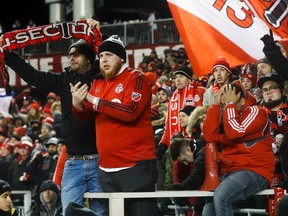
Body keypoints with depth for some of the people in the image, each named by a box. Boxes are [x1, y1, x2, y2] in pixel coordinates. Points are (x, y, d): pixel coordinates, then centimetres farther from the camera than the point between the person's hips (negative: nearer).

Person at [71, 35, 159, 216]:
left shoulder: (136, 78, -6)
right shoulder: (98, 83, 16)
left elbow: (130, 112, -21)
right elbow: (87, 115, 15)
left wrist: (95, 101, -16)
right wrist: (78, 104, -8)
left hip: (135, 166, -7)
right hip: (107, 168, 8)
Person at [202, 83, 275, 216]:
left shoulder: (255, 111, -3)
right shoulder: (225, 117, 16)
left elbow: (235, 133, -19)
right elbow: (209, 137, -1)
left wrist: (230, 104, -8)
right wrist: (216, 105, 0)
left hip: (255, 171, -8)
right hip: (228, 172, 8)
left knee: (221, 196, -31)